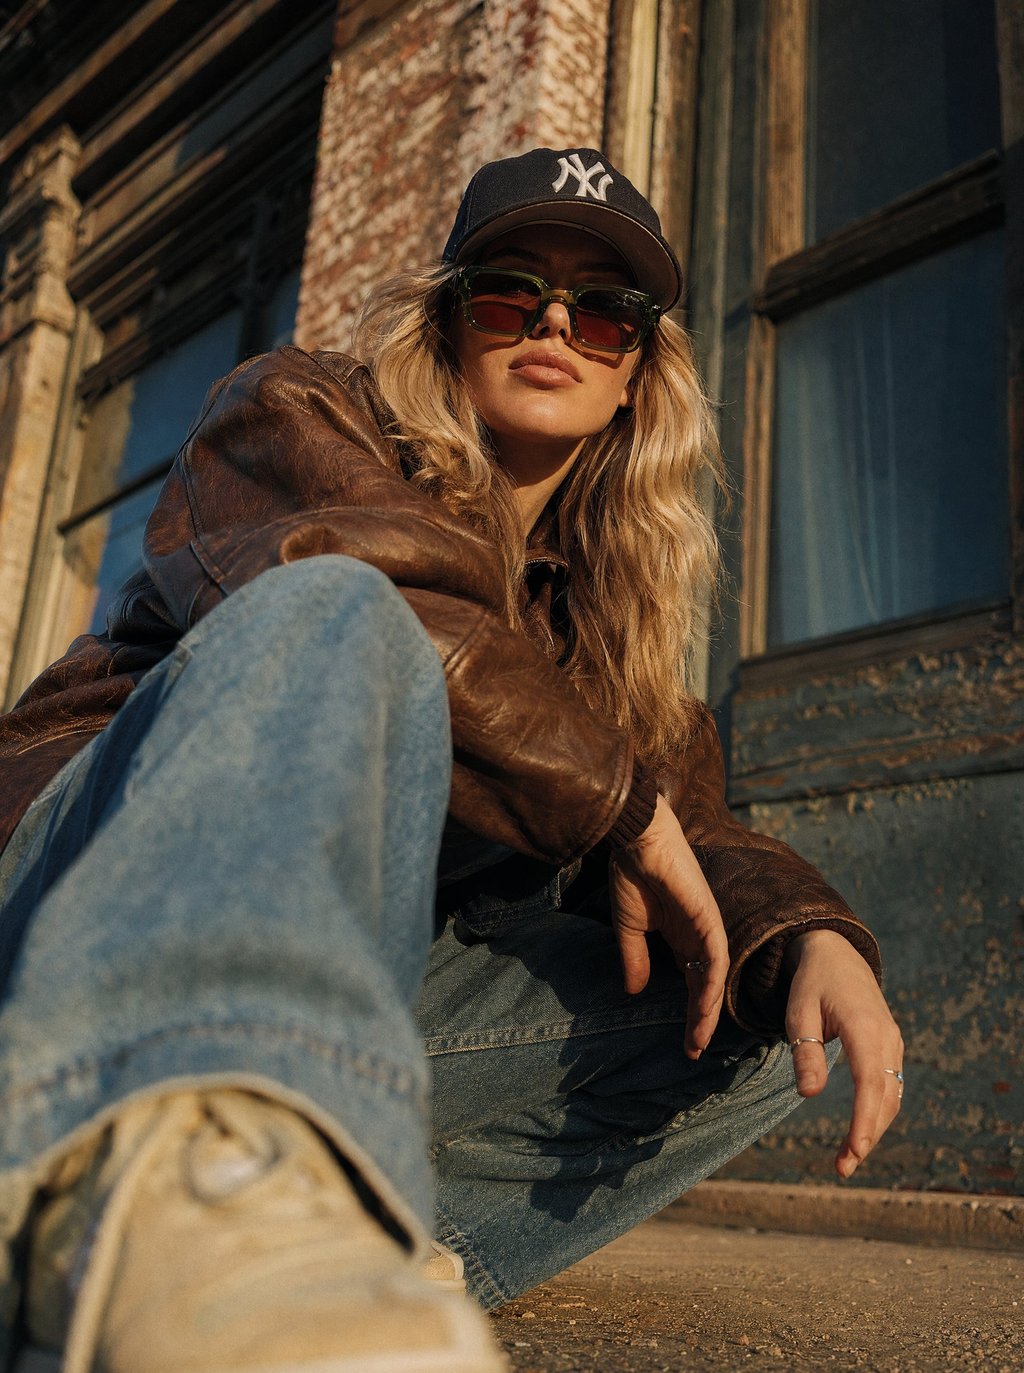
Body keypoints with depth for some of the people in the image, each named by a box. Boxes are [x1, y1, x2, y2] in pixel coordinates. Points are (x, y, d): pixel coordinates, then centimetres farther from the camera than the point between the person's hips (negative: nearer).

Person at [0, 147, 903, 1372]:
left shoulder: (609, 614, 21)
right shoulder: (293, 418, 7)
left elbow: (693, 825, 7)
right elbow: (379, 583, -17)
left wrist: (816, 937, -15)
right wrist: (616, 802, -13)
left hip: (382, 989, 5)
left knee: (780, 1008, -7)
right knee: (331, 617, -29)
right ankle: (163, 1174, -56)